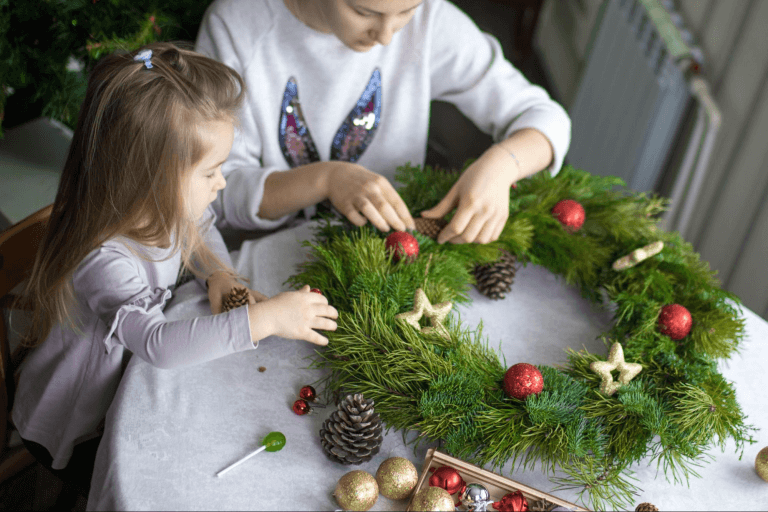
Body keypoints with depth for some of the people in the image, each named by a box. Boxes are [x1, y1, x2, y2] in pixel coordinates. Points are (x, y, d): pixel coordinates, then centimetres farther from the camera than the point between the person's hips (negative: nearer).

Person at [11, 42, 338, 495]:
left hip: (127, 381, 7)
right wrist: (263, 318, -48)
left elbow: (202, 228, 9)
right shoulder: (105, 262, -39)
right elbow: (158, 343, -49)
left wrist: (218, 272, -11)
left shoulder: (160, 206, -14)